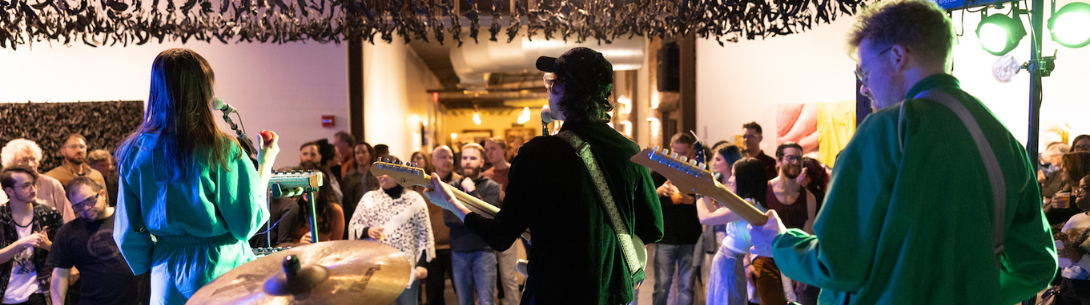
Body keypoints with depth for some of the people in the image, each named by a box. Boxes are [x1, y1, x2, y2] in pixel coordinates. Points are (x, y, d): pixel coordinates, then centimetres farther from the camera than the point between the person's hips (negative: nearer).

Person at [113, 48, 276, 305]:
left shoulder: (136, 152, -3)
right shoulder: (222, 150, -16)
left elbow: (127, 233, 3)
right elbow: (248, 224, -11)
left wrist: (152, 266, 19)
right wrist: (265, 164, -3)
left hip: (169, 278, 4)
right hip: (222, 271, -3)